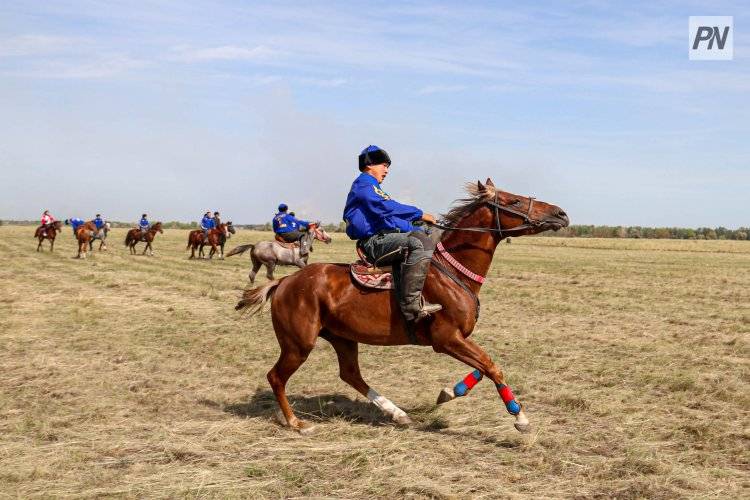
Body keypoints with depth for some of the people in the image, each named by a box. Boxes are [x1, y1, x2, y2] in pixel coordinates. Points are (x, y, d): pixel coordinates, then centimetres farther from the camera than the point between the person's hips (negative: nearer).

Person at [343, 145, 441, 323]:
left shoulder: (372, 188, 30)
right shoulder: (363, 185, -3)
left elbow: (395, 219, 29)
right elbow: (387, 207, -17)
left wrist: (420, 230, 20)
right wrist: (419, 214, -12)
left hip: (384, 238, 11)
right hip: (374, 242, -11)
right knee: (418, 245, -30)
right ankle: (410, 304, -38)